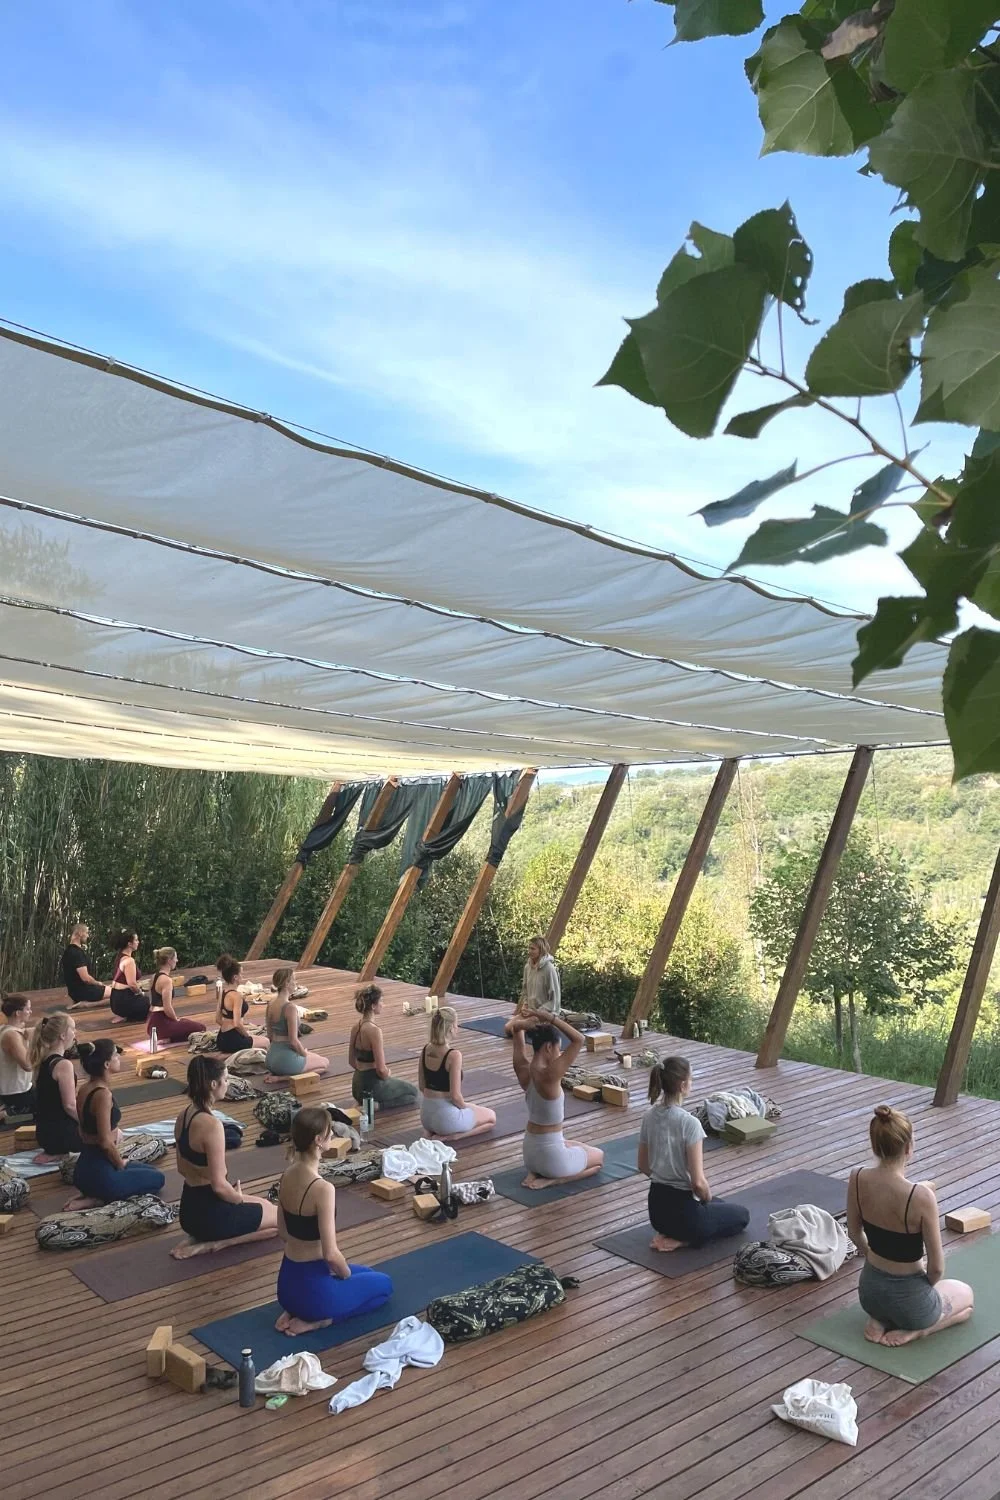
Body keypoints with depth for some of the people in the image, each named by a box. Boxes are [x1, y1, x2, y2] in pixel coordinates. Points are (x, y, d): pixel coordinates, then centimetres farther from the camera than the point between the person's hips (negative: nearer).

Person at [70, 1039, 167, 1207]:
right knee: (157, 1179, 15)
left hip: (85, 1168, 9)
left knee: (149, 1171, 29)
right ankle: (99, 1199, 0)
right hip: (99, 1173, -9)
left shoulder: (84, 1088, 4)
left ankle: (93, 1195, 13)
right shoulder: (103, 1094, -24)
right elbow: (105, 1142, -23)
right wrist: (121, 1165, -6)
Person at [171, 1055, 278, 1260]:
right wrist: (239, 1199, -4)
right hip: (210, 1213, -9)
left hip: (190, 1208, 9)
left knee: (264, 1205, 30)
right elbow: (219, 1185, -25)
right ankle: (211, 1243, -1)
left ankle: (203, 1236, 12)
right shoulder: (211, 1124, -27)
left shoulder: (183, 1115, 1)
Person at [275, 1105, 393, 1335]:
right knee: (384, 1285, 21)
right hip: (312, 1287, -7)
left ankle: (295, 1311, 14)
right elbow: (330, 1254, -25)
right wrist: (347, 1274, -2)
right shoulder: (322, 1188, -28)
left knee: (365, 1272, 33)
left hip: (287, 1283, 7)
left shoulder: (286, 1175, -2)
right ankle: (318, 1320, 2)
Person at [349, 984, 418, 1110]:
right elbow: (381, 1069, -22)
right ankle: (377, 1104, -2)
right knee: (414, 1092, 16)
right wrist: (388, 1076, -2)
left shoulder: (355, 1027, 2)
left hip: (357, 1085, 8)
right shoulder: (374, 1030, -23)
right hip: (372, 1086, -8)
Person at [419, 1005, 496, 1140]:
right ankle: (451, 1136, -2)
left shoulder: (425, 1050, -1)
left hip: (426, 1114, 7)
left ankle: (432, 1131, 13)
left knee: (472, 1107, 37)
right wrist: (465, 1107, -2)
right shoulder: (453, 1056, -23)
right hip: (446, 1116, -7)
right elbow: (455, 1096, -21)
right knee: (491, 1117, 18)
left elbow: (422, 1087, 8)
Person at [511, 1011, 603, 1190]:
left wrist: (530, 1022, -18)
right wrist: (549, 1018, -31)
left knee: (575, 1146, 36)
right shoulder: (548, 1076, -29)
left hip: (529, 1151, 7)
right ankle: (552, 1179, 0)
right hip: (550, 1154, -7)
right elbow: (579, 1040, -30)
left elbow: (517, 1026, 3)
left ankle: (535, 1173, 12)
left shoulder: (523, 1069, -8)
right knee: (599, 1157, 21)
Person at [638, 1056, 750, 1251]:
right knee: (742, 1215, 22)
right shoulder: (689, 1122, -25)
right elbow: (698, 1182, -23)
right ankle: (682, 1238, 1)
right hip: (682, 1210, -7)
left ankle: (671, 1232, 11)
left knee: (719, 1204, 36)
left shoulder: (649, 1116, -2)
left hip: (656, 1207, 7)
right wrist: (708, 1198, -2)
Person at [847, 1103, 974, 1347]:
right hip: (908, 1297, -4)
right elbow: (936, 1267, -19)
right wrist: (927, 1285, 4)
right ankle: (912, 1329, 5)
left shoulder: (857, 1178, -15)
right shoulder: (921, 1196, -31)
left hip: (869, 1290, 5)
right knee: (966, 1296, 30)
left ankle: (880, 1319, 13)